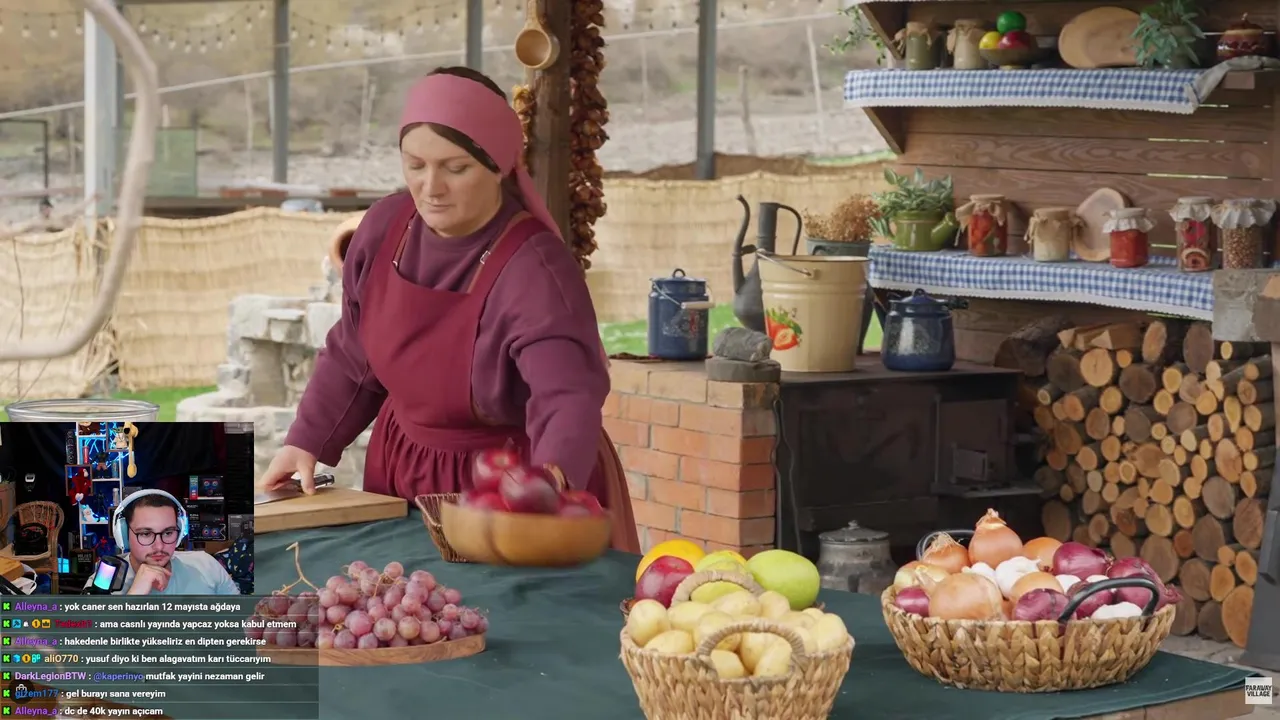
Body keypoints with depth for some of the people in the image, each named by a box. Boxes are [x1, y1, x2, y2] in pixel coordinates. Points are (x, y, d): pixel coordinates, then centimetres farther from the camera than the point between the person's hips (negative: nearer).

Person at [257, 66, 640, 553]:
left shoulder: (534, 272, -27)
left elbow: (569, 397, -41)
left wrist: (552, 474, -60)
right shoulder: (386, 228, -7)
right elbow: (352, 357, 9)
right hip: (403, 477, 6)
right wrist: (306, 442, 3)